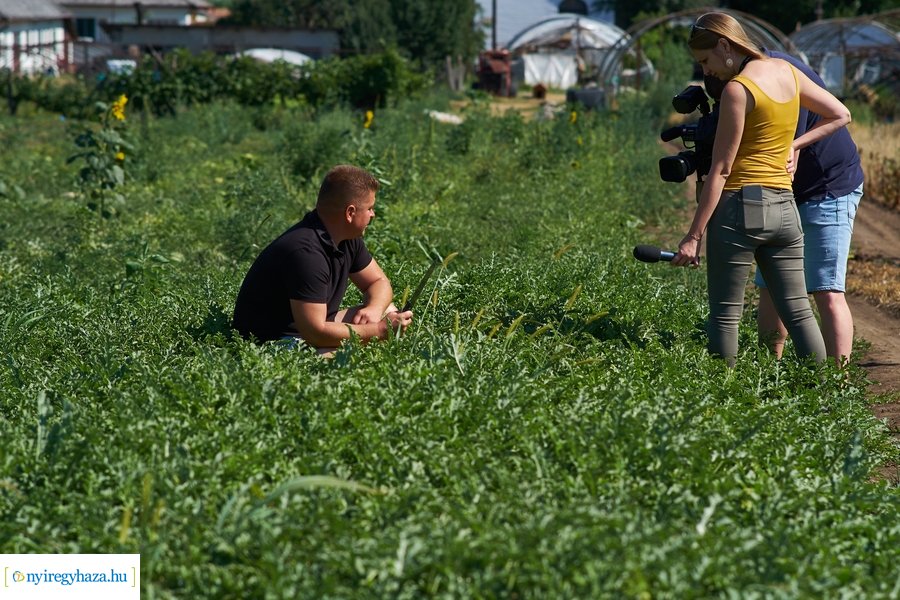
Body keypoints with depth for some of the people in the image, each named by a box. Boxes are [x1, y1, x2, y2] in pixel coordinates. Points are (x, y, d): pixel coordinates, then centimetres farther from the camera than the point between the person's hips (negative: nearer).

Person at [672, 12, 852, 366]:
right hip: (785, 208, 7)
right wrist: (794, 145, 13)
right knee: (798, 311, 8)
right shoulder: (787, 72, 9)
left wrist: (694, 235, -11)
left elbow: (721, 170, -13)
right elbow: (840, 115, 20)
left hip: (740, 206, -7)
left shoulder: (737, 89, -11)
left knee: (725, 314, 0)